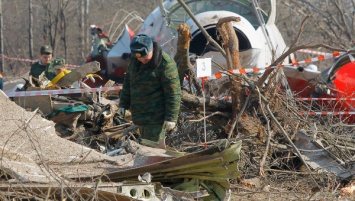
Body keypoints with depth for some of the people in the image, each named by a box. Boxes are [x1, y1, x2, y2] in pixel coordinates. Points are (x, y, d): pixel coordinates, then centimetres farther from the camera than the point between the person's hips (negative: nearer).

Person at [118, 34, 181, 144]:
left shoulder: (166, 64, -20)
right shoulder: (134, 59, 2)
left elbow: (173, 93, -18)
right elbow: (128, 80, 17)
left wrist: (171, 117, -18)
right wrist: (123, 104, 16)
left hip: (156, 116, -7)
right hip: (139, 114, 8)